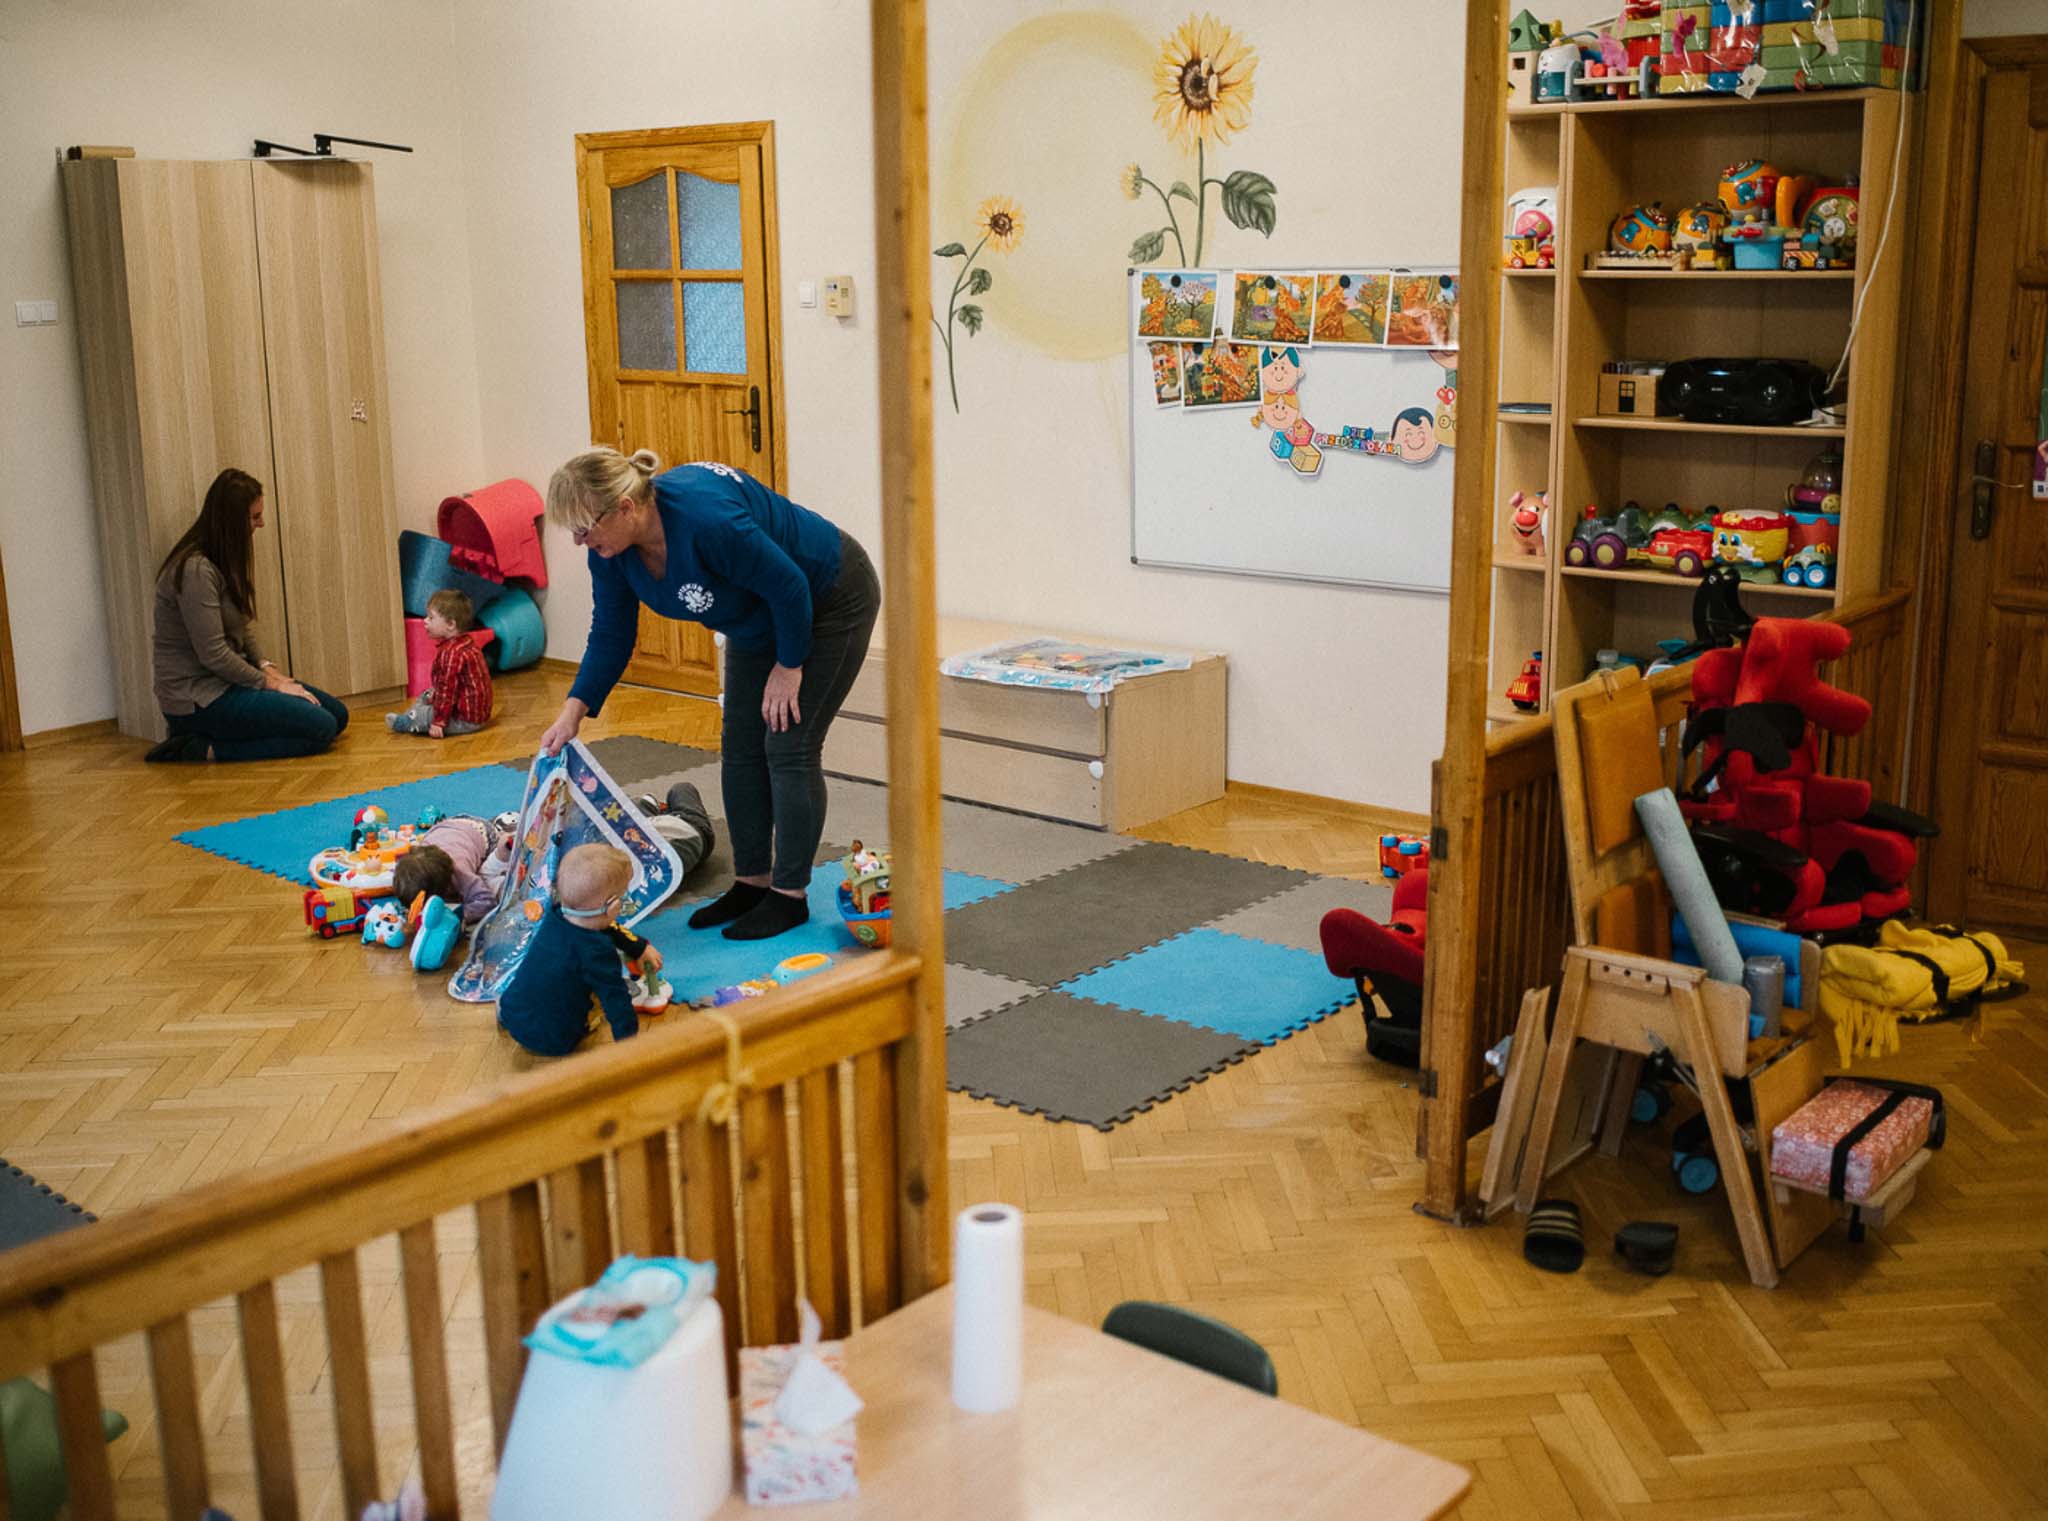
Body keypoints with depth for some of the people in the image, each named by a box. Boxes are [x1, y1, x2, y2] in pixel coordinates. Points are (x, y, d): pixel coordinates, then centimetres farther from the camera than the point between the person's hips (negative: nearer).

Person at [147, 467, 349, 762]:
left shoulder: (223, 564, 12)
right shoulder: (196, 570, -20)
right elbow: (212, 654, -22)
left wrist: (267, 668, 2)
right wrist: (269, 683, -13)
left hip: (226, 681, 10)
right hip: (197, 699, -10)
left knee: (337, 714, 6)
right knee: (320, 728, -19)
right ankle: (207, 748, -11)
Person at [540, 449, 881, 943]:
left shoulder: (705, 518, -38)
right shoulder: (611, 546, -13)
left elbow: (790, 587, -28)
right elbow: (610, 636, -3)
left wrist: (789, 665, -16)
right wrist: (571, 713, -12)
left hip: (829, 601, -8)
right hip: (763, 614, 8)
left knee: (789, 748, -9)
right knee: (741, 748, 6)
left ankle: (790, 896, 0)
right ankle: (751, 883, 16)